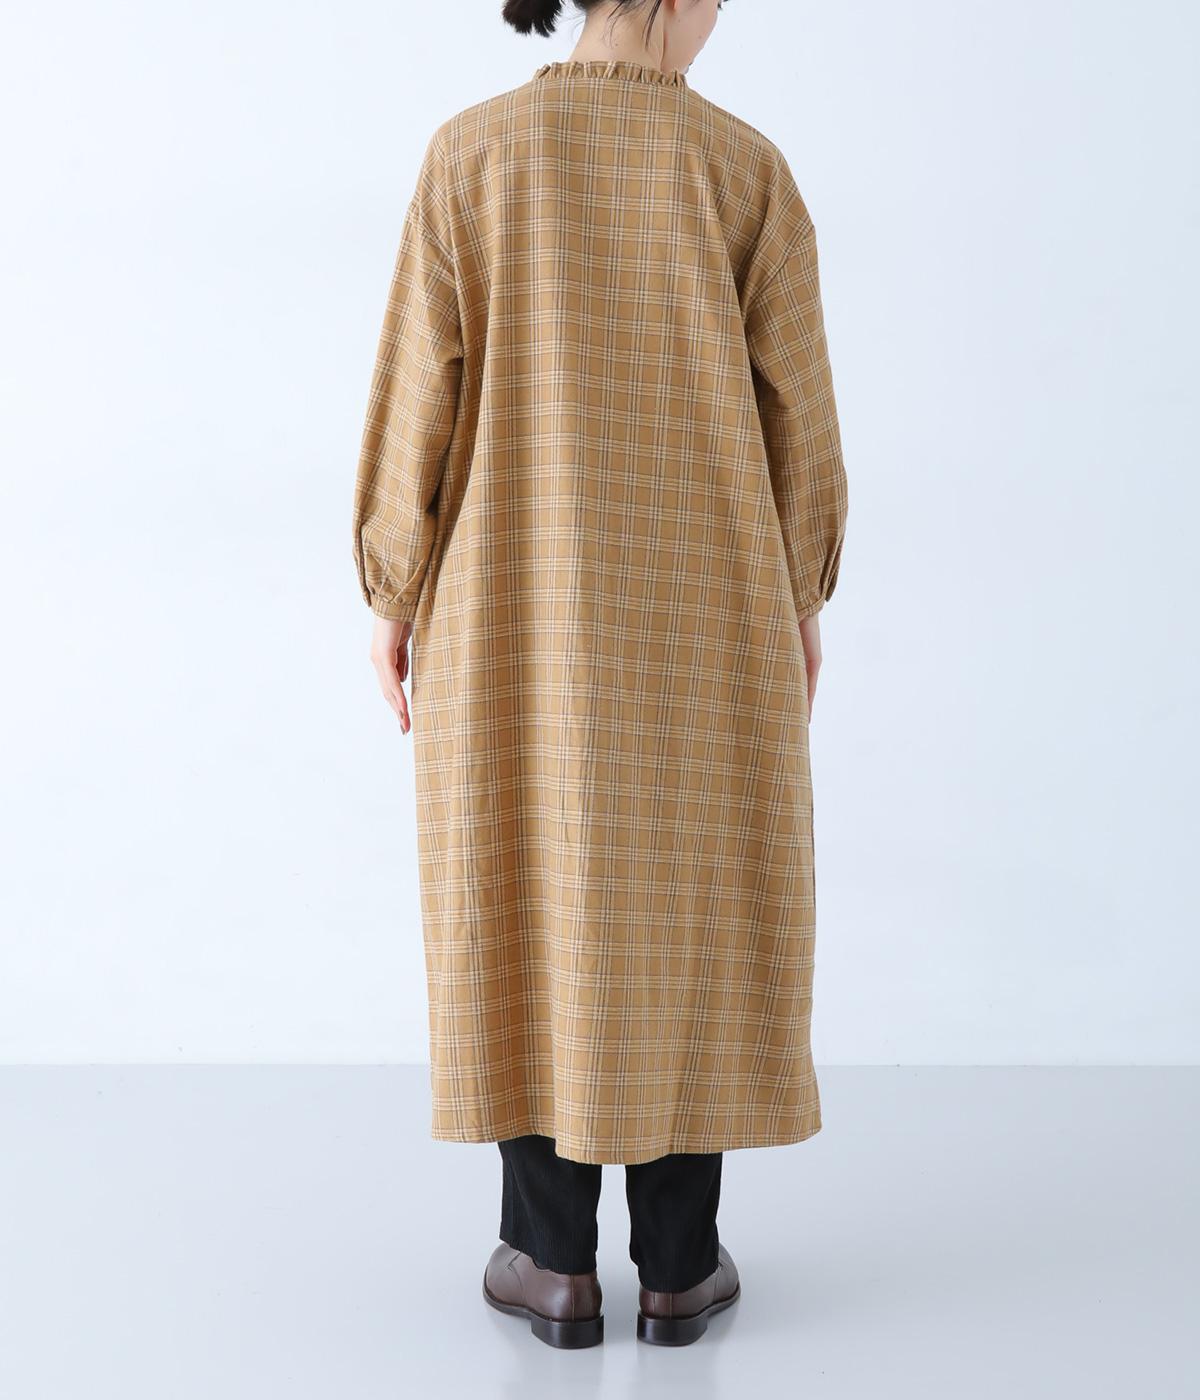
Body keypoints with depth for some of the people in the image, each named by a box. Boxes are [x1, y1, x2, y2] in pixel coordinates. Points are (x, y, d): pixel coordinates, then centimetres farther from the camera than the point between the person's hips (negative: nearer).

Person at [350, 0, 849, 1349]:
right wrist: (800, 595, 10)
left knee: (528, 908, 8)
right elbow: (795, 405, -1)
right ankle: (678, 1263, 14)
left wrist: (396, 591, 3)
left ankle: (553, 1259, 12)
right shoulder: (747, 166, -2)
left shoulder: (471, 152, -4)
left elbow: (419, 390, -5)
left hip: (524, 604, 0)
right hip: (702, 604, 1)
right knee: (691, 910, 8)